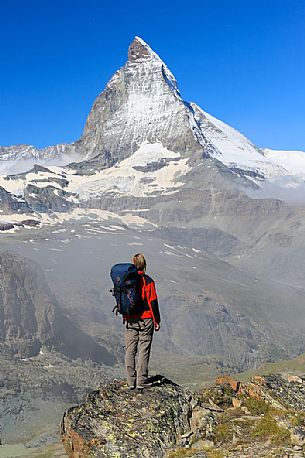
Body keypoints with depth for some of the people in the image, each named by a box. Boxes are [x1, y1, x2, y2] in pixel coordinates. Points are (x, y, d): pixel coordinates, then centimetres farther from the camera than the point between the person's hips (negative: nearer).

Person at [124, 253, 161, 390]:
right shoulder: (147, 281, -11)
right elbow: (153, 302, -10)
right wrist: (157, 321, -1)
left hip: (130, 320, 3)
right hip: (145, 320, -3)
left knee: (130, 350, 9)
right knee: (143, 350, 3)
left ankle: (131, 382, 11)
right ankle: (141, 381, 4)